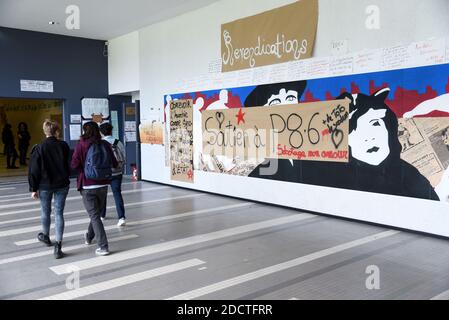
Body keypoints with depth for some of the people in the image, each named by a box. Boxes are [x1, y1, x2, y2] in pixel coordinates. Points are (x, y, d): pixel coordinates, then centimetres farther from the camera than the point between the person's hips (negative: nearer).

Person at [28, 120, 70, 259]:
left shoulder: (39, 148, -10)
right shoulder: (64, 146, -6)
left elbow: (34, 170, -8)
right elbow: (69, 165, 5)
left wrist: (33, 188, -1)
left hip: (45, 186, -1)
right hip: (62, 185, 1)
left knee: (45, 211, 19)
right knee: (59, 213, 3)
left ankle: (46, 236, 42)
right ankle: (58, 245, -4)